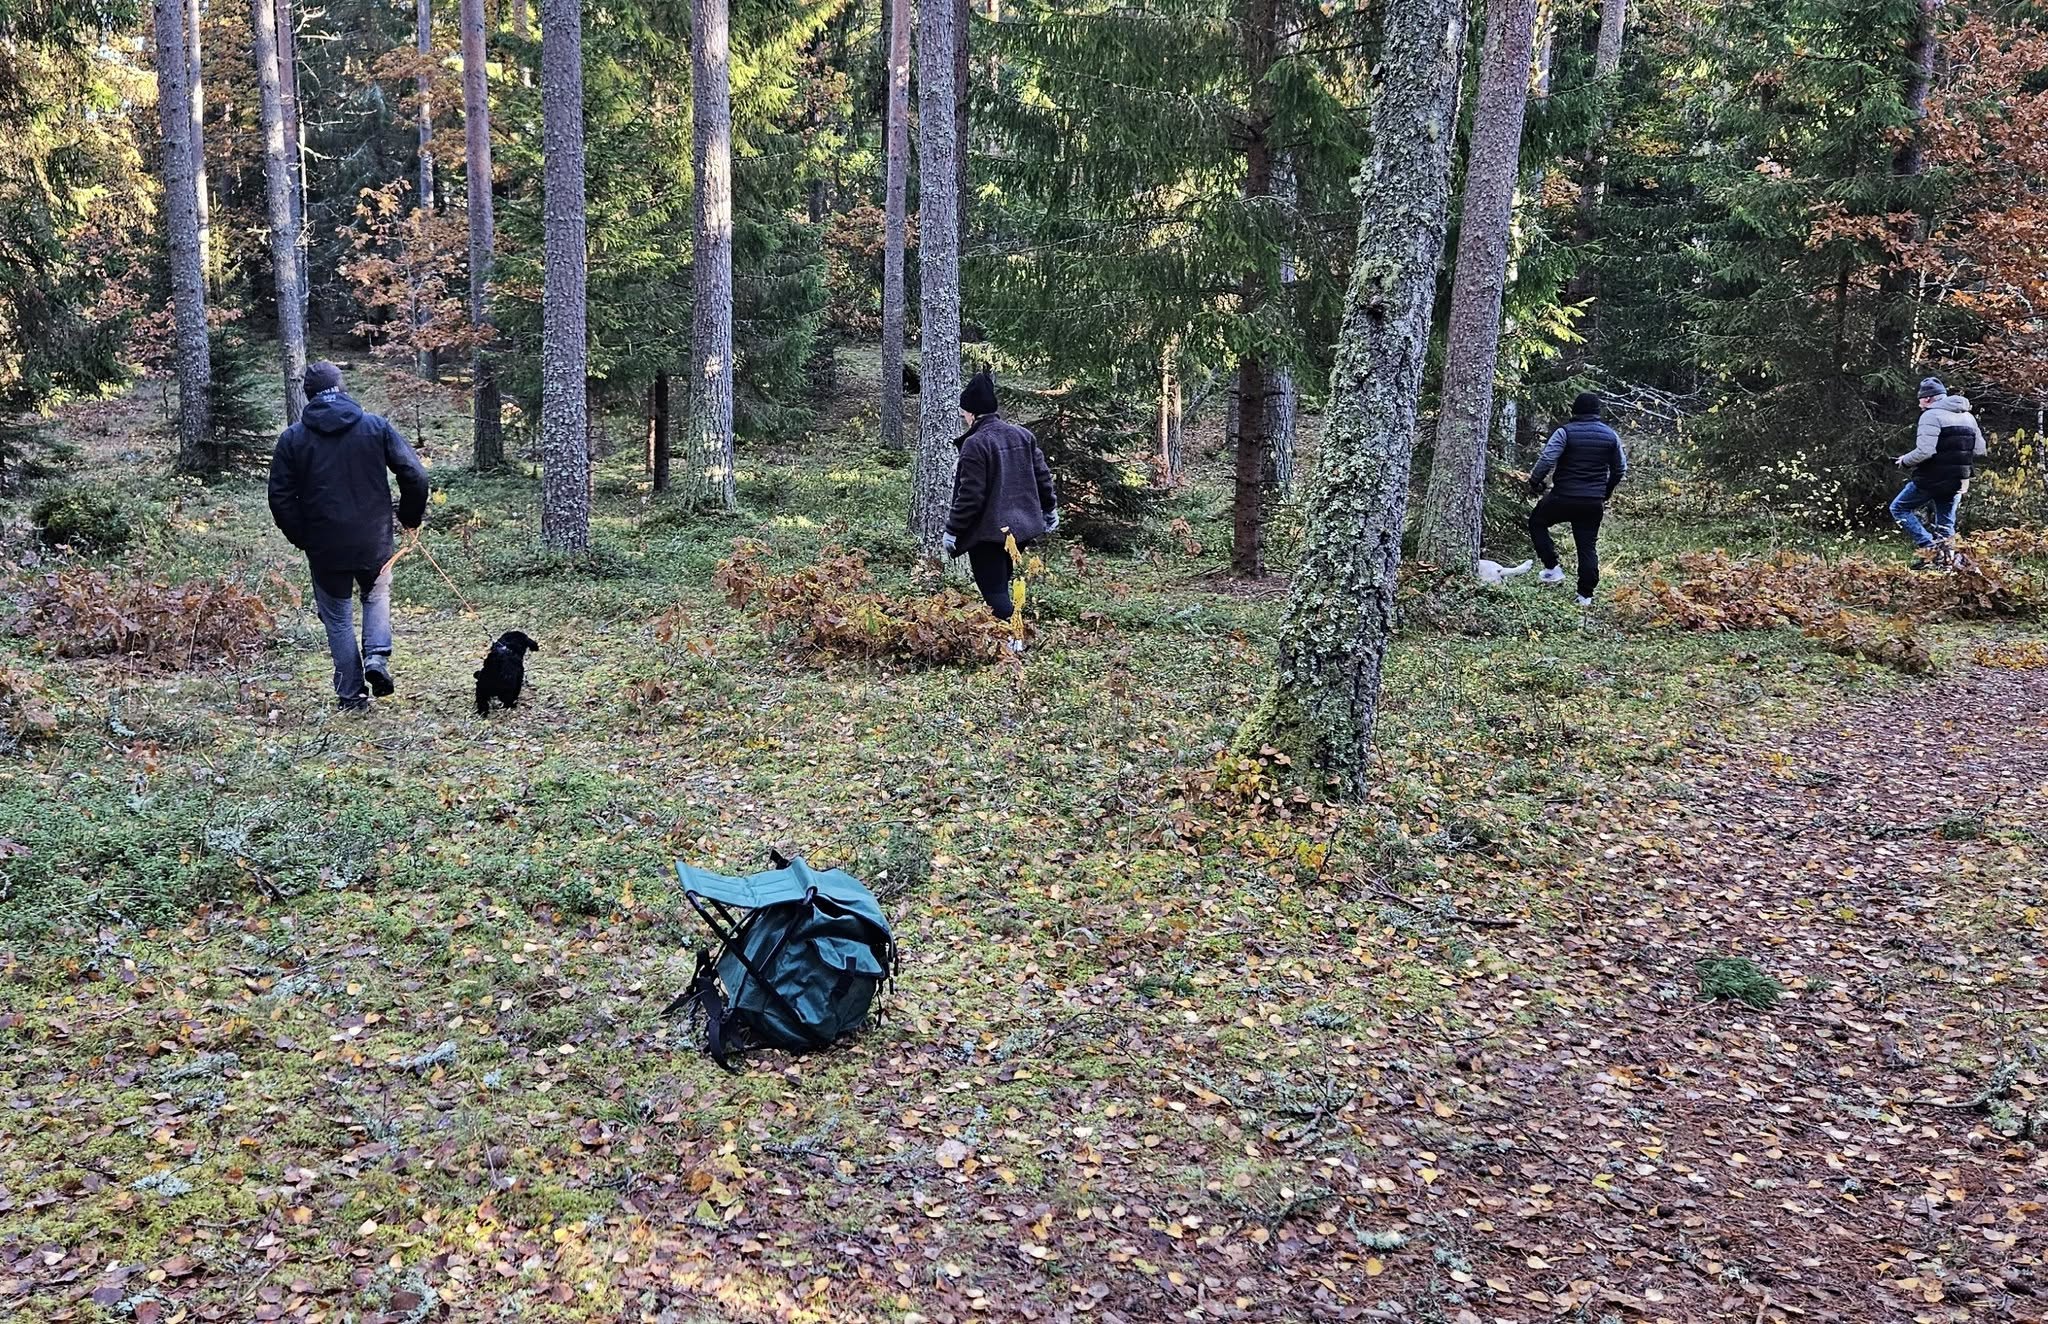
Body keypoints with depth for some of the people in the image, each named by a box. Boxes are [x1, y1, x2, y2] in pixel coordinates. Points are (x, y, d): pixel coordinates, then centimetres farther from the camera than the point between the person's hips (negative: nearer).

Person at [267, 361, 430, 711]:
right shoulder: (376, 427, -2)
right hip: (374, 543, 0)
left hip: (324, 548, 0)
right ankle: (377, 656, 2)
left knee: (338, 618, 13)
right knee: (377, 595, 26)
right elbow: (415, 475, -6)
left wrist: (300, 538, 10)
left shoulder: (293, 438, -1)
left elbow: (280, 497, -2)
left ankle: (351, 694, 13)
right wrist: (410, 517, 9)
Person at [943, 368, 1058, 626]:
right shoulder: (1023, 435, 5)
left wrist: (953, 530, -10)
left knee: (994, 593, -4)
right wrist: (1050, 508, 25)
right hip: (1020, 527, 8)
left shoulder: (975, 444, -18)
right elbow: (1042, 475, 11)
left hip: (987, 532, -8)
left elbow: (970, 495, -19)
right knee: (1001, 586, 19)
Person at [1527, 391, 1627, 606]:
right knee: (1588, 546, 11)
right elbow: (1621, 468, 15)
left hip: (1564, 497, -4)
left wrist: (1534, 482, -4)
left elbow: (1546, 460, -19)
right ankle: (1586, 594, 11)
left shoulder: (1565, 433, -10)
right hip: (1595, 503, 4)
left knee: (1536, 522, 20)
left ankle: (1552, 568, 11)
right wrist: (1606, 492, 27)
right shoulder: (1611, 435, 6)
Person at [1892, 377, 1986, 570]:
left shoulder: (1932, 415, -13)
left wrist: (1905, 461, -8)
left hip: (1931, 480, -7)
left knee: (1900, 508, 8)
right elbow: (1979, 451, 12)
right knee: (1945, 526, 16)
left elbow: (1925, 451, -24)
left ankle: (1926, 545, -6)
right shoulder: (1967, 417, 13)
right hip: (1958, 482, 7)